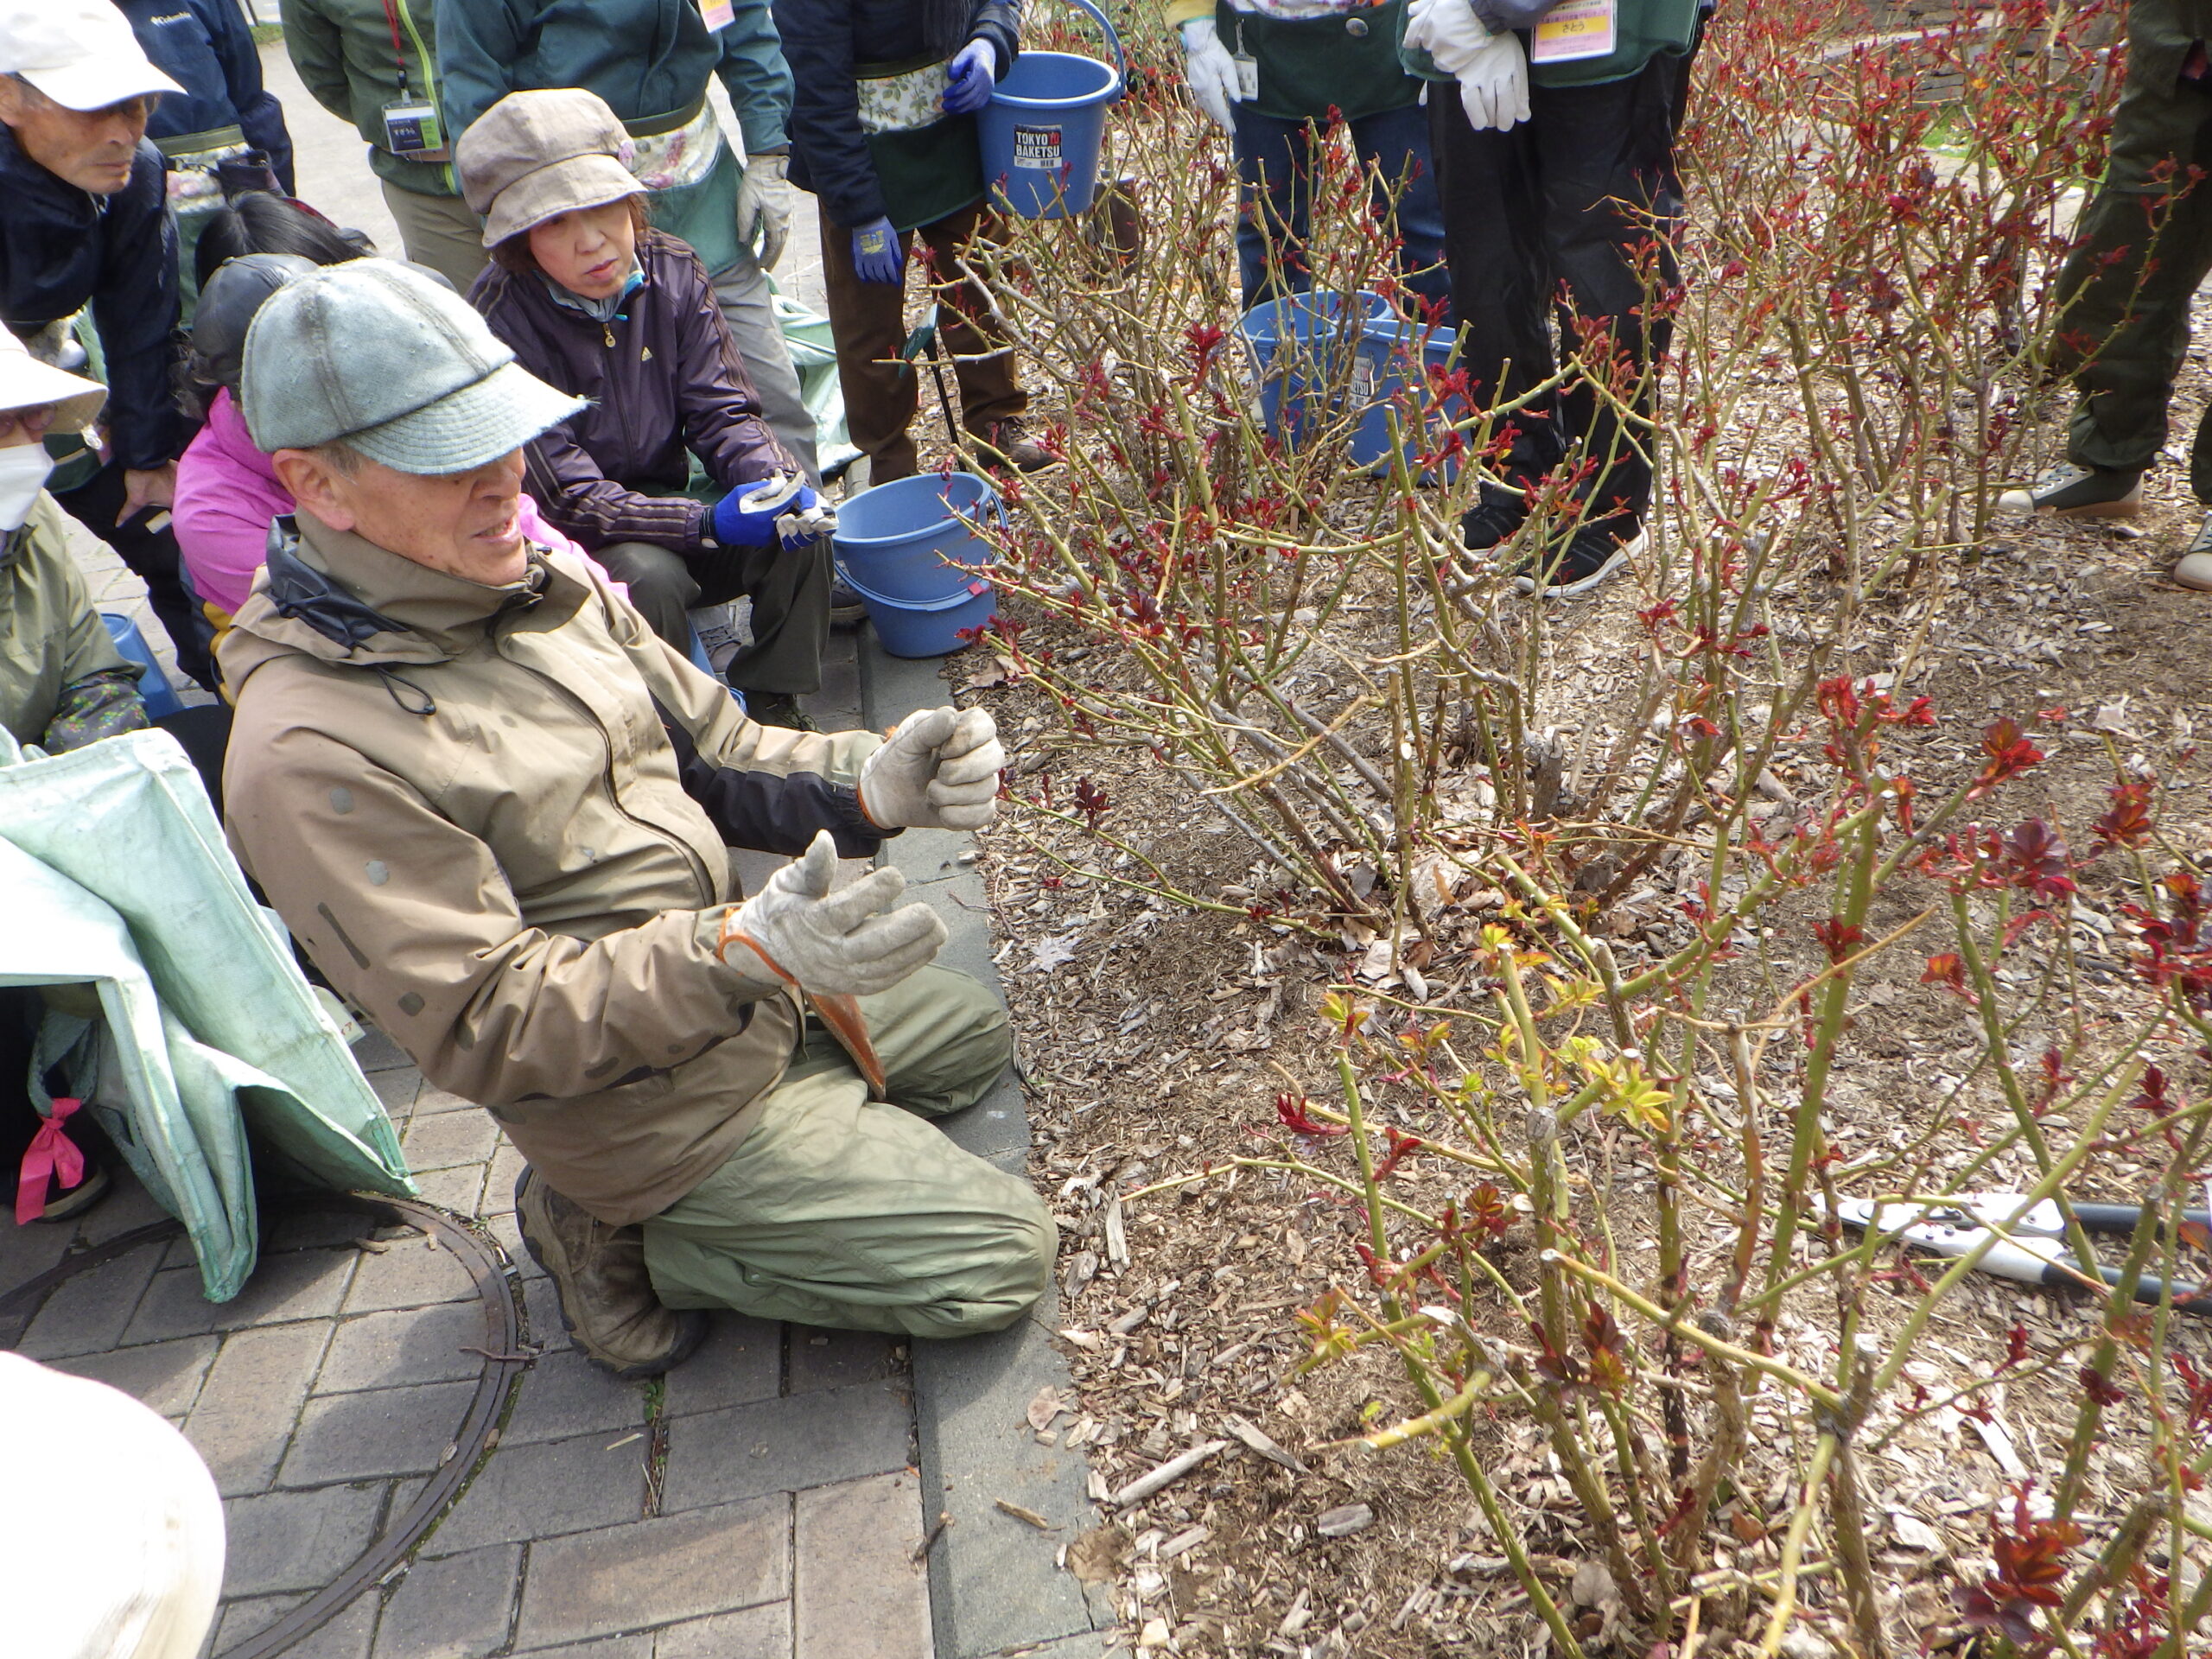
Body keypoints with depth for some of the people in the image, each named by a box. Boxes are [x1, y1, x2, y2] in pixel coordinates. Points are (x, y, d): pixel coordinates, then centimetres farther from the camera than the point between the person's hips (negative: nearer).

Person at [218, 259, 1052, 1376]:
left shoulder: (542, 582, -1)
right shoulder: (310, 756, -26)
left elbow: (713, 756, 4)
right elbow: (486, 1025, -26)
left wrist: (868, 784, -17)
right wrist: (743, 951, -39)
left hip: (757, 986, 8)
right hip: (668, 1100, -8)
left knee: (974, 1036, 30)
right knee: (999, 1262, -3)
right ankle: (619, 1235, 5)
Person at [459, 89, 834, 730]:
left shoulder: (671, 270, -7)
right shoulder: (500, 325, -23)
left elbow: (722, 411, -5)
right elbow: (567, 499, -24)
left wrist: (774, 482, -28)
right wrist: (708, 521, -37)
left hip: (665, 508, 5)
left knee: (799, 531, -17)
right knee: (649, 576, -33)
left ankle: (777, 712, -2)